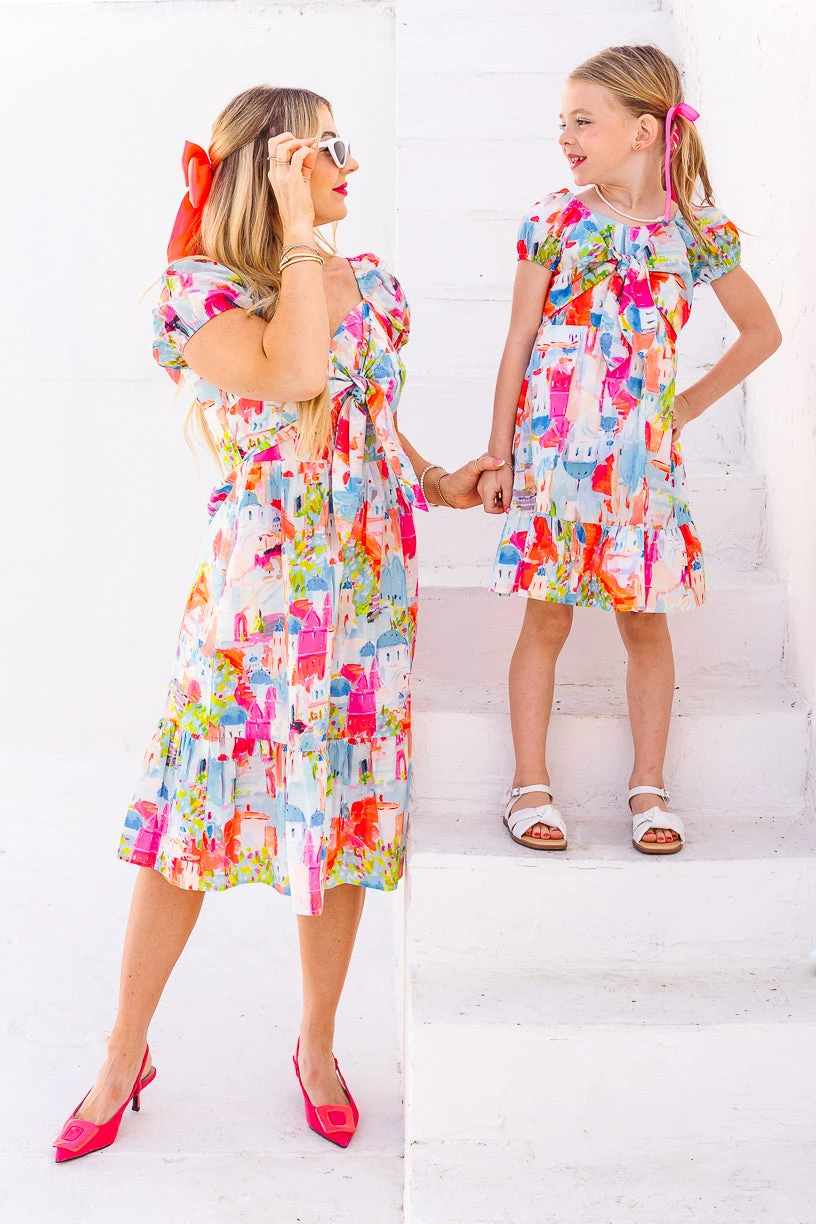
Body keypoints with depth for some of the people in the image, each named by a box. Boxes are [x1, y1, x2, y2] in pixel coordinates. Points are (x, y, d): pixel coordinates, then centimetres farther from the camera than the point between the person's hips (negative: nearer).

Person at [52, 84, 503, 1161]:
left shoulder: (369, 281, 10)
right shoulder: (199, 291, -8)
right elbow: (293, 373, -26)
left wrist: (437, 481, 10)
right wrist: (299, 230, -20)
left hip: (370, 592, 5)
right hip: (254, 600, -4)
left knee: (346, 823, 11)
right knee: (193, 820, 3)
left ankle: (317, 1046, 31)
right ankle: (125, 1055, 23)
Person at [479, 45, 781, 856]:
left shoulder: (697, 232, 2)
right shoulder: (554, 220, 0)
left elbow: (762, 332, 15)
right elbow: (519, 342, 2)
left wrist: (690, 404, 8)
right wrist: (498, 453, 0)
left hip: (643, 456, 1)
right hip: (553, 450, -1)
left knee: (645, 620, 7)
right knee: (547, 617, 4)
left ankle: (648, 787, 21)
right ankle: (531, 785, 17)